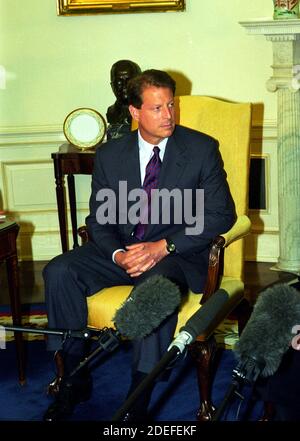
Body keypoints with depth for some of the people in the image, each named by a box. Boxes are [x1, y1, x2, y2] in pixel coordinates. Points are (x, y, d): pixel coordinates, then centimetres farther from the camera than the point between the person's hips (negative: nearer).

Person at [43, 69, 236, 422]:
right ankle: (74, 379, -6)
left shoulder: (202, 149, -4)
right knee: (59, 272, -20)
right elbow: (98, 217, 8)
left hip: (177, 254, -4)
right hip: (122, 250, 4)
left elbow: (221, 214, -7)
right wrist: (117, 254, -14)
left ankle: (138, 403, -28)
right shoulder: (110, 154, 6)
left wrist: (164, 246, -19)